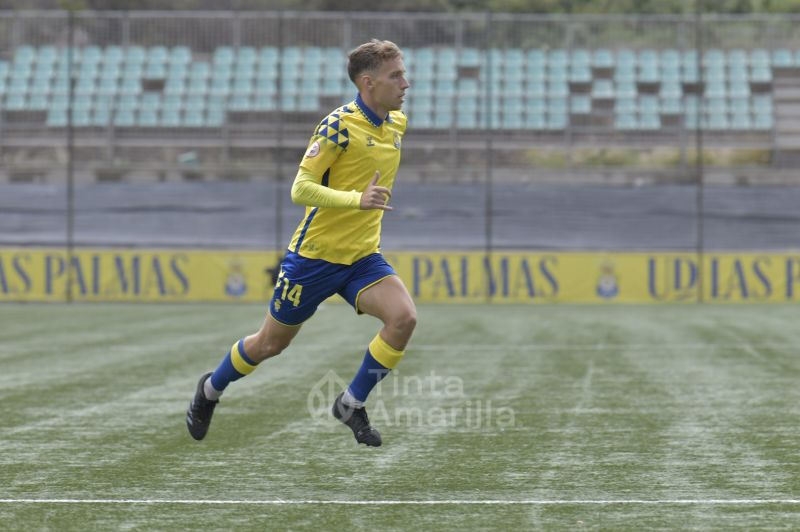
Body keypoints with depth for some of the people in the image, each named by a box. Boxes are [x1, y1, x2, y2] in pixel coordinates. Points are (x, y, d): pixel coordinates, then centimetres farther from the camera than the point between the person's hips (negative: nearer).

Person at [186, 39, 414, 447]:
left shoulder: (398, 123, 4)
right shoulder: (339, 125, -19)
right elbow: (301, 189, -23)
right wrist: (357, 199, -34)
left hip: (363, 257, 5)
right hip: (315, 255, -5)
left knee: (404, 317, -21)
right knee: (271, 343, 10)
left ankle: (351, 404, -5)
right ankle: (211, 390, 39)